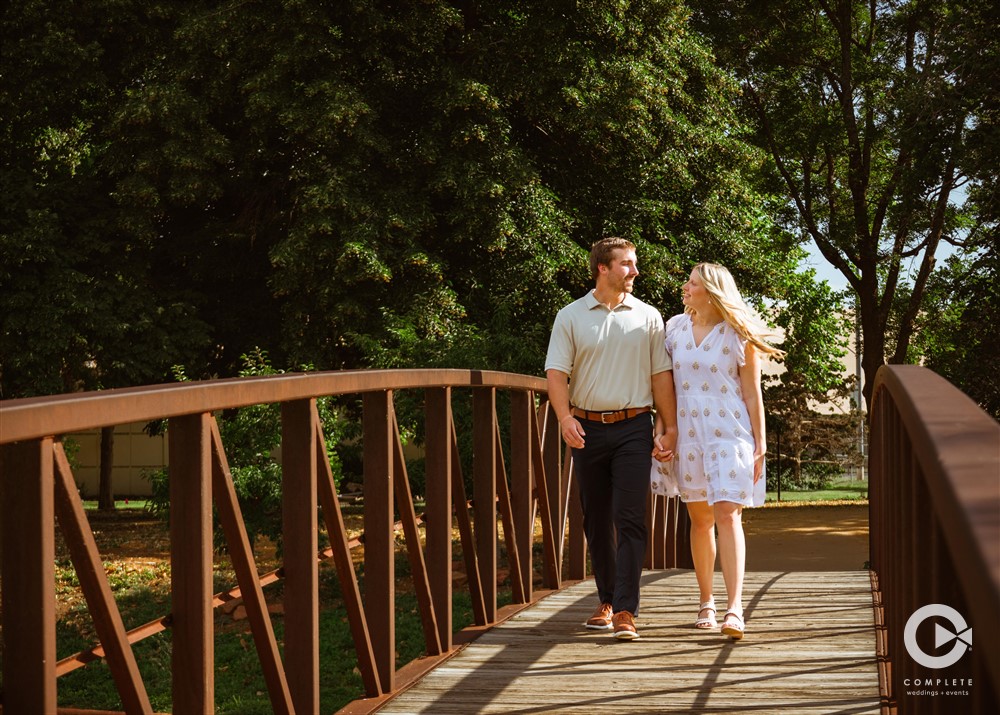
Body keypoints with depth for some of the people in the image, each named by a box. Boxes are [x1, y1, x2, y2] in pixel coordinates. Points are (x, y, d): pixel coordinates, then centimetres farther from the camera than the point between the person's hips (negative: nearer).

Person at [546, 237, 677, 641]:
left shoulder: (647, 317, 8)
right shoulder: (571, 317, 5)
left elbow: (661, 375, 7)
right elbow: (556, 372, -1)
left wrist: (671, 427, 1)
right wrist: (565, 417, -17)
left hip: (633, 427, -1)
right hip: (588, 428, 1)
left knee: (629, 519, -10)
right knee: (596, 521, 9)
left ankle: (625, 611, -12)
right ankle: (606, 600, 22)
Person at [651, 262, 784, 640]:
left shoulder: (738, 335, -1)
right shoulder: (674, 328, 8)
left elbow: (752, 393, 0)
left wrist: (760, 444, -2)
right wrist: (660, 432, 3)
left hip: (729, 433, -4)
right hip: (686, 433, 4)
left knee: (727, 514, -14)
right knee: (700, 519, 9)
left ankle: (734, 609, -19)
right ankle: (706, 603, 20)